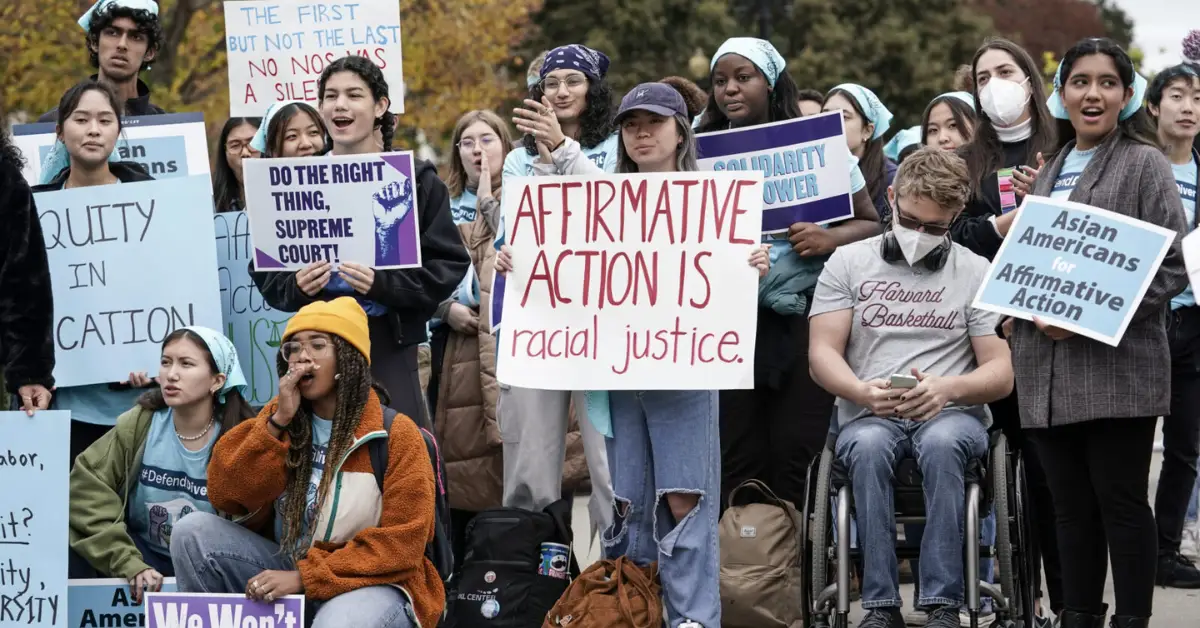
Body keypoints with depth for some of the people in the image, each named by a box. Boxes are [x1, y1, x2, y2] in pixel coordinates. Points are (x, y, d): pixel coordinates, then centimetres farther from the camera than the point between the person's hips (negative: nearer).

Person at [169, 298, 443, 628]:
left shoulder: (396, 435, -7)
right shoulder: (278, 417, 7)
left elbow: (400, 547, -14)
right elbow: (224, 497, -5)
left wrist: (305, 578, -21)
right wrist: (278, 421, -14)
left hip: (368, 583, -5)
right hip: (285, 572, 5)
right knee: (194, 530, -17)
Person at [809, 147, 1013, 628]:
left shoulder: (977, 273, 9)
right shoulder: (849, 262, 10)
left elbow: (1001, 374, 3)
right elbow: (822, 354, 3)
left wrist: (948, 389, -18)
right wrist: (864, 392, -18)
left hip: (951, 415, 0)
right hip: (867, 416, 0)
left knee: (941, 443, -37)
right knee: (869, 446, -36)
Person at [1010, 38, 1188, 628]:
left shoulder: (1144, 164, 0)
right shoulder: (1049, 172, 19)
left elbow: (1171, 267, -7)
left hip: (1118, 364, -6)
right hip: (1047, 369, 6)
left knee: (1121, 502, -3)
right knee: (1071, 506, 9)